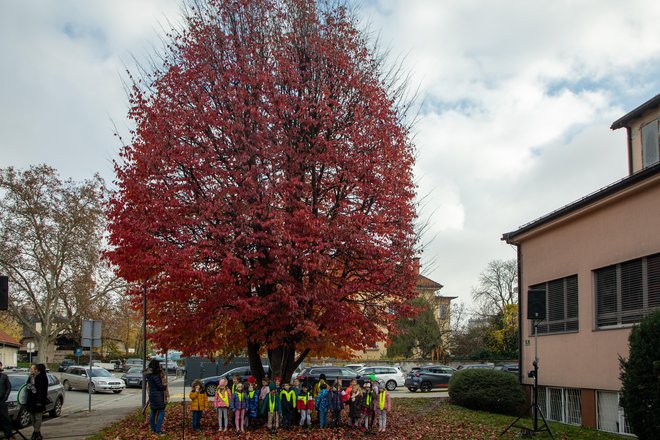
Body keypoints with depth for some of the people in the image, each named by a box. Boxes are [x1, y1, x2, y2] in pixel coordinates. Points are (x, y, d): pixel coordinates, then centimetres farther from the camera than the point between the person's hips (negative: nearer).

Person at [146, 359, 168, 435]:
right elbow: (160, 386, -18)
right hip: (158, 396, -9)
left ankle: (153, 429, 23)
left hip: (152, 395, 9)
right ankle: (158, 430, -6)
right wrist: (165, 386, 4)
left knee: (153, 412, 16)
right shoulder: (155, 375, -20)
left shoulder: (149, 374, 8)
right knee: (161, 412, -4)